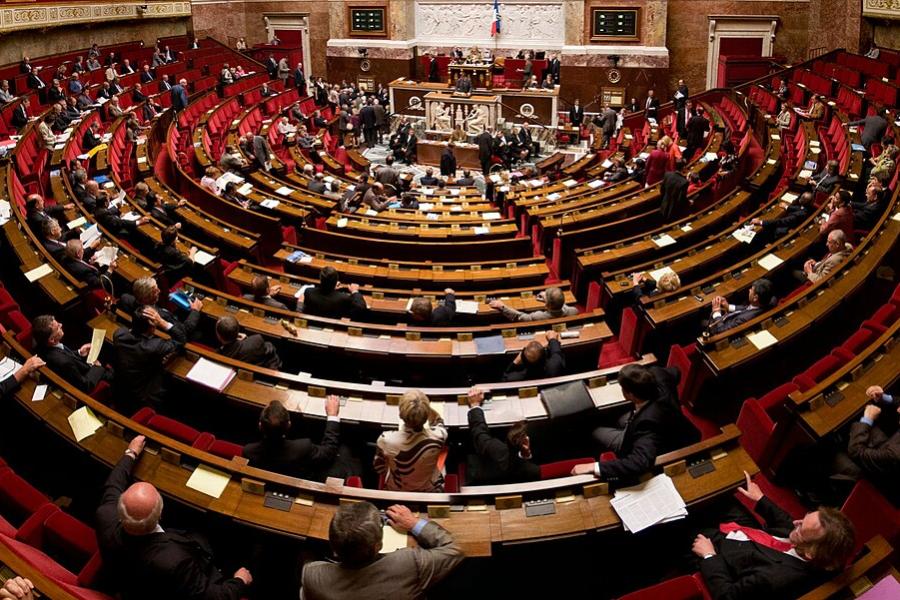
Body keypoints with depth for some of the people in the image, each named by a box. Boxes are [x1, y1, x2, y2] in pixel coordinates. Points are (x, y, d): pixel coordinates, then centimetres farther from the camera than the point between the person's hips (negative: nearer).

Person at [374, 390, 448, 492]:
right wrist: (424, 406, -16)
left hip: (396, 491, 0)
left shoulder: (386, 440, -36)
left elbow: (379, 468, -12)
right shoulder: (438, 436, -36)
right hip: (431, 491, 0)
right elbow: (438, 422, -7)